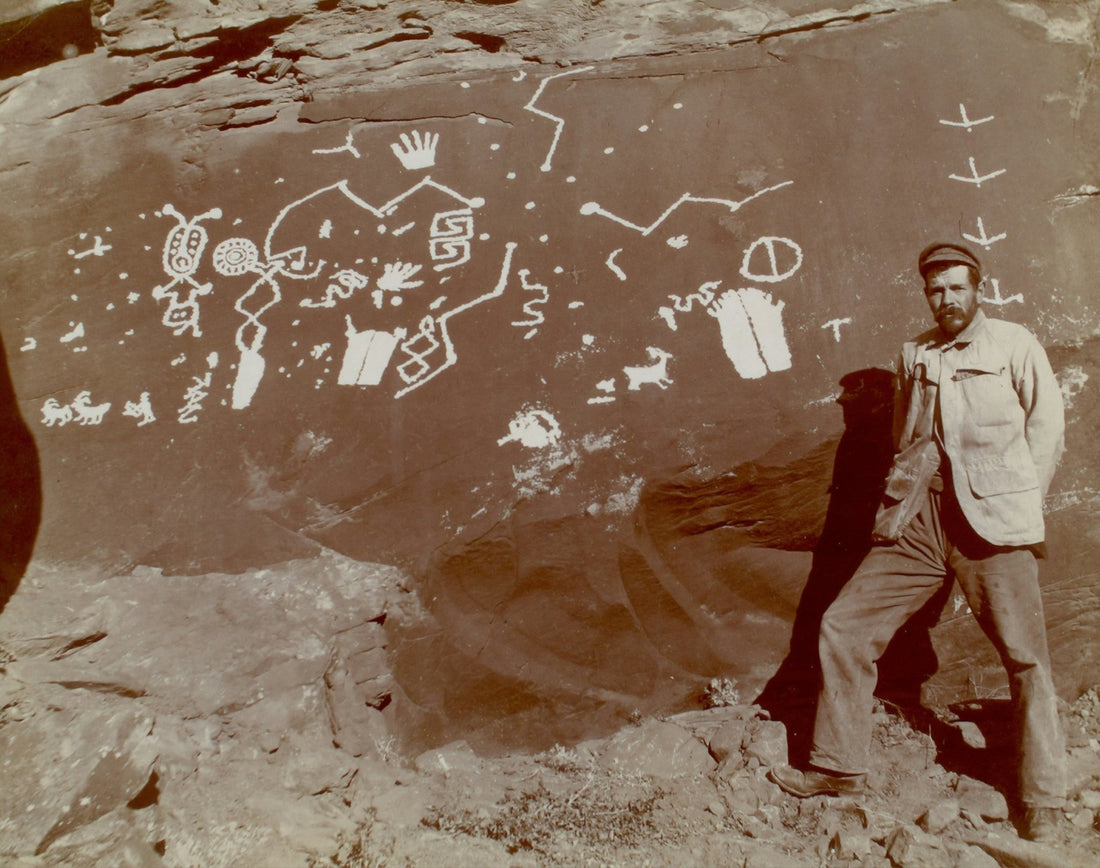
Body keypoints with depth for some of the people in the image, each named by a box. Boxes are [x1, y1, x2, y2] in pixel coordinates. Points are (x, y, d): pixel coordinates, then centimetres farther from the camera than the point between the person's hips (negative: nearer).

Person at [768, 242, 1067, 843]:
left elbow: (1046, 428, 6)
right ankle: (838, 769, 13)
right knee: (843, 627, -1)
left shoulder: (1015, 346, 6)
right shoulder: (913, 355, 17)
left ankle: (1042, 804, 17)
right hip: (917, 522, 4)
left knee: (1026, 658, 0)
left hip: (994, 522, -4)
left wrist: (1013, 500, 0)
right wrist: (903, 498, 12)